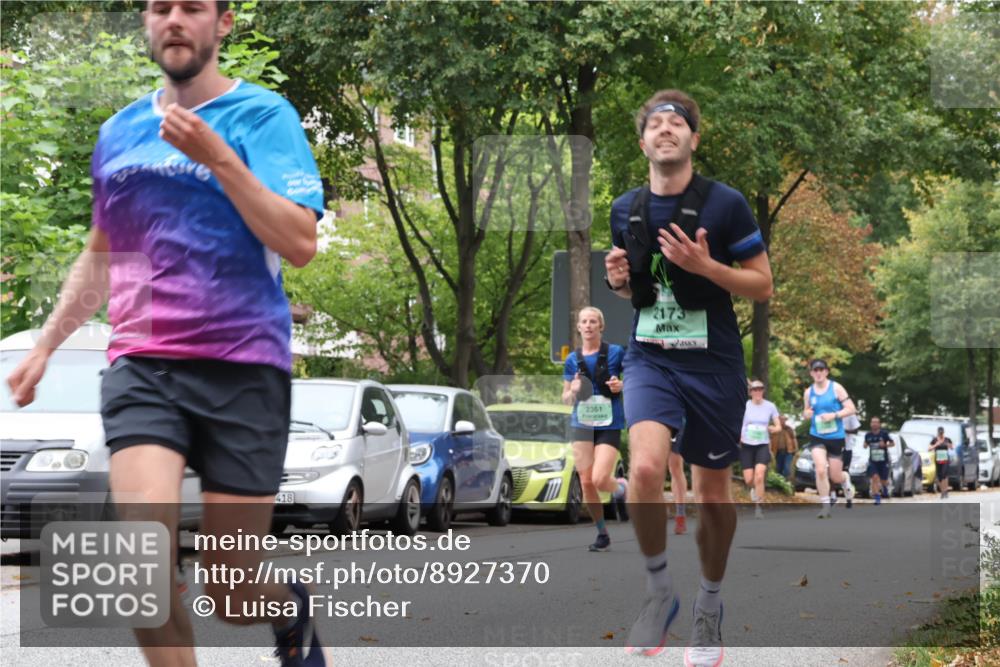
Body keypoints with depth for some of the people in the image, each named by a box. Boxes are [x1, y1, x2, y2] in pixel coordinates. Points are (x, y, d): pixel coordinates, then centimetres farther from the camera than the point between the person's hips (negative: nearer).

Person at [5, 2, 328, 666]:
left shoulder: (262, 115, -1)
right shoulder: (119, 132, 14)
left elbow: (300, 243, -13)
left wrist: (217, 157, -20)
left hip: (243, 366, -3)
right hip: (142, 364, 3)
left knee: (230, 590, 2)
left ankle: (293, 609, 38)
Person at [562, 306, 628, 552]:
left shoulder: (616, 353, -2)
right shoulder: (572, 360, 8)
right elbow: (566, 398, 14)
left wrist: (621, 385, -15)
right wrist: (573, 391, -9)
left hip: (609, 424, -3)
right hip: (582, 424, 3)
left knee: (600, 480, -18)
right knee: (586, 483, -2)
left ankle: (621, 488, 18)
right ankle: (602, 534, 13)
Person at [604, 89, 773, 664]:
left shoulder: (726, 203, -9)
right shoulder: (626, 209, 4)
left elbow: (764, 286, -6)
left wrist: (705, 265, -21)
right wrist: (619, 279, -5)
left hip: (714, 365, -2)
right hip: (650, 360, 2)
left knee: (713, 492, 9)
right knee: (645, 467, -24)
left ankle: (710, 607, 31)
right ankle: (659, 590, -4)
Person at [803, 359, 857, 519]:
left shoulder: (836, 388, -6)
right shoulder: (809, 392, 3)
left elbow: (851, 409, -7)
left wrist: (834, 415, -20)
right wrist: (806, 414, -7)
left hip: (836, 437, -1)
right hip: (817, 437, 2)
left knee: (835, 477, 5)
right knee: (820, 470, -18)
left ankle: (845, 479, 43)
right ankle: (826, 506, -8)